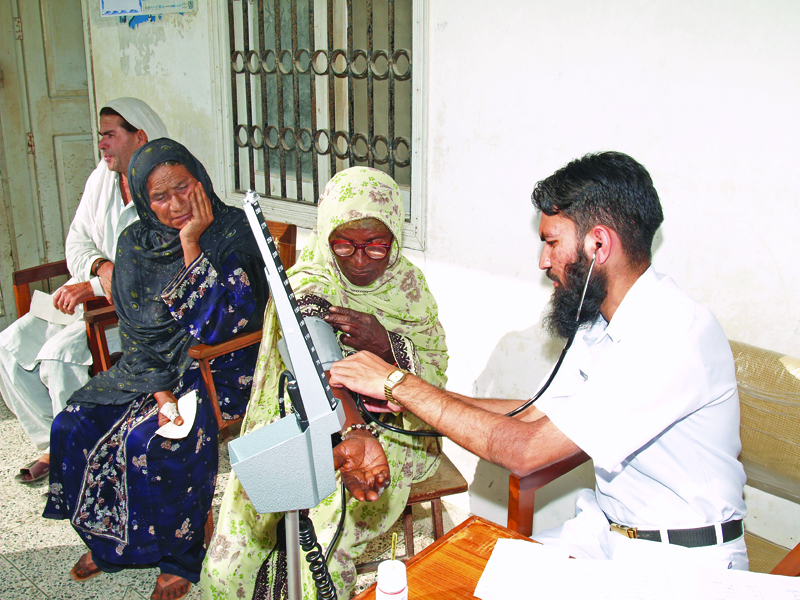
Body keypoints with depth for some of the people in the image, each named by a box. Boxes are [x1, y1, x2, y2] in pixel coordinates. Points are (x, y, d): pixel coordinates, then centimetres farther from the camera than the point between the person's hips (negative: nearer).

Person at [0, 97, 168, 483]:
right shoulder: (101, 178, 10)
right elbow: (76, 244, 10)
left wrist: (91, 287, -23)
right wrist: (101, 267, -14)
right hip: (89, 291, 8)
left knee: (60, 353, -26)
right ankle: (53, 445, 7)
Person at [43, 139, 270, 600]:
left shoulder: (233, 232, -13)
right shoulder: (136, 243, 3)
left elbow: (215, 324, -23)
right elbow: (137, 329, 0)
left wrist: (191, 243, -23)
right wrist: (160, 390, -16)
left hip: (215, 369, -6)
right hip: (153, 367, 6)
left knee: (146, 442, -26)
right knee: (74, 426, -9)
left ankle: (180, 556, -2)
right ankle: (108, 539, 16)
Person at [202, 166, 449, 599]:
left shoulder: (409, 287, 1)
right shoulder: (307, 284, -8)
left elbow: (435, 377, -1)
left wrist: (388, 345, -22)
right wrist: (351, 429, -39)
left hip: (388, 429, 1)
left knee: (329, 534, -24)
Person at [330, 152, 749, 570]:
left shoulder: (675, 336, -27)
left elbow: (526, 450, -29)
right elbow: (535, 415, 7)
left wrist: (399, 384, -22)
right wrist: (410, 398, -1)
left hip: (683, 563, -7)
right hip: (605, 531, 7)